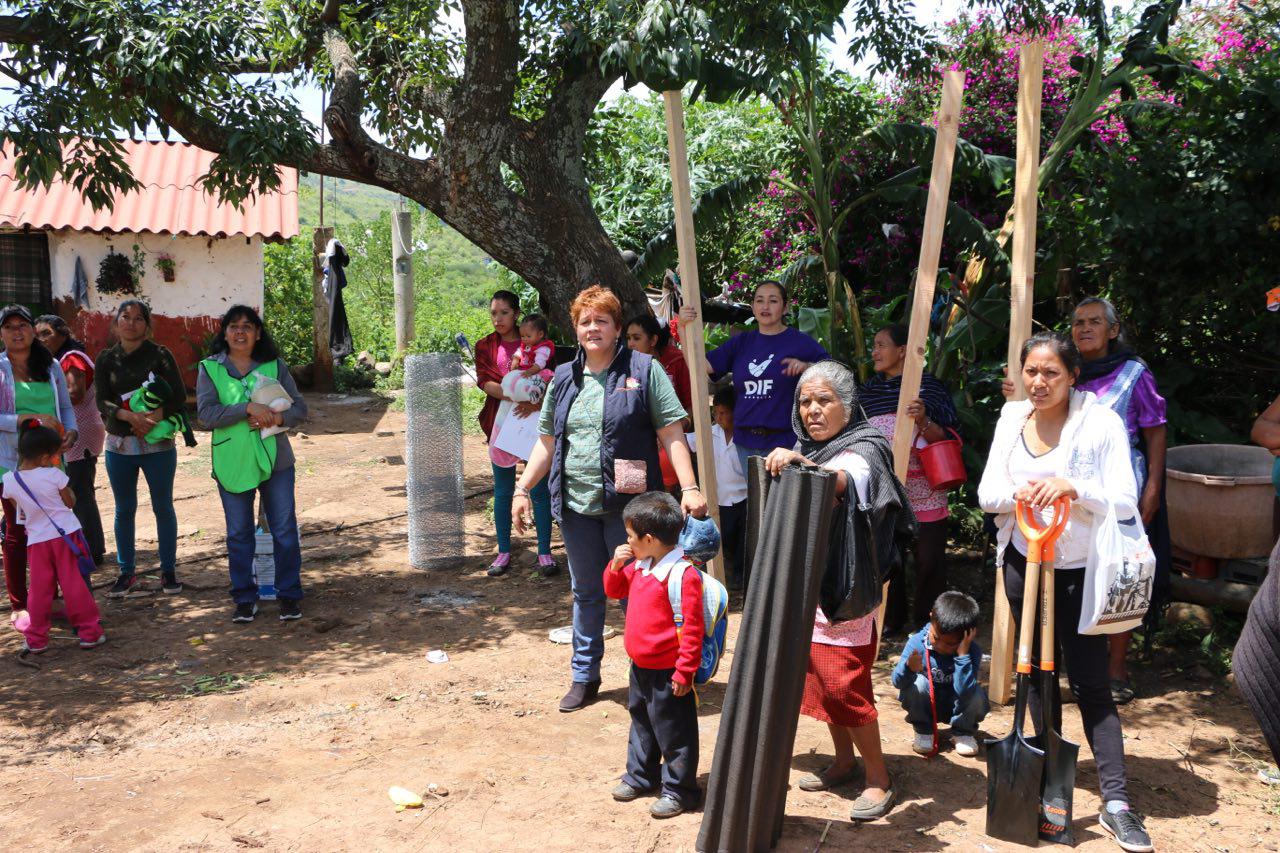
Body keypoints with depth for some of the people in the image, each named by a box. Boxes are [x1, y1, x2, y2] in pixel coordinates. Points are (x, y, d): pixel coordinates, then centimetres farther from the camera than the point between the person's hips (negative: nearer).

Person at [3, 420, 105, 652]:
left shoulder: (9, 480, -4)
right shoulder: (54, 475, -12)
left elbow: (18, 510, 10)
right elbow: (70, 502, 0)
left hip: (37, 540, 2)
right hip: (66, 535, -2)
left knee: (39, 589, 10)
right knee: (75, 585, 4)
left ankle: (36, 638, 15)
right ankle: (89, 632, 9)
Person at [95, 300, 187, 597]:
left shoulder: (159, 355, -2)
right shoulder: (106, 359, 5)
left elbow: (179, 397, -7)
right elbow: (102, 402, -4)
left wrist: (155, 417, -23)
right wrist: (130, 416, -22)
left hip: (158, 444, -2)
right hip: (119, 444, 2)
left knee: (163, 507, 5)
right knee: (124, 509, 9)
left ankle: (168, 570, 15)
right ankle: (127, 571, 20)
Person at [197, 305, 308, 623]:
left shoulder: (275, 367, 5)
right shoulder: (210, 369, 1)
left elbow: (299, 408, 4)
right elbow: (206, 413, -11)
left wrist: (277, 417, -17)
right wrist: (248, 408, -22)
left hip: (275, 461, 1)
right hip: (232, 464, 0)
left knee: (284, 531, 4)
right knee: (239, 535, 8)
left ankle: (289, 596, 17)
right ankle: (245, 599, 21)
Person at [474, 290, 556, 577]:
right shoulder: (485, 346, 8)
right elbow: (484, 381, -6)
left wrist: (536, 402, -21)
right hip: (500, 421, 2)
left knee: (539, 489, 0)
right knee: (502, 491, 6)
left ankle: (544, 552, 8)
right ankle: (504, 551, 16)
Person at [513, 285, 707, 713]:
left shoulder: (644, 370, -2)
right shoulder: (564, 378, 12)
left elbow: (671, 433, -7)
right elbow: (547, 441, 16)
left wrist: (689, 488, -15)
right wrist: (522, 489, 9)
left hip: (628, 504, -4)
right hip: (576, 505, 4)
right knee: (586, 593, 15)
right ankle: (584, 676, 28)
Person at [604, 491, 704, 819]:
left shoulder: (683, 575, -25)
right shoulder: (639, 566, 2)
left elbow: (692, 628, -23)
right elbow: (615, 590, 19)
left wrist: (684, 672, -21)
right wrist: (616, 566, -2)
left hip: (667, 674, -9)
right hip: (640, 667, 9)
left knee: (673, 733, 6)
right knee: (641, 723, 24)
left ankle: (678, 789, 21)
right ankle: (640, 775, 42)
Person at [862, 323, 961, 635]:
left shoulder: (928, 385, -3)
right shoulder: (868, 391, 11)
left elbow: (947, 439, -6)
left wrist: (923, 421, -21)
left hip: (923, 493, -3)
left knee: (929, 559, 3)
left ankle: (927, 623, 17)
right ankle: (890, 618, 24)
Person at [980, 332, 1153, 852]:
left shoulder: (1100, 421, -11)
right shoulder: (1012, 419, 3)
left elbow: (1124, 502, -16)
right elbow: (986, 491, 2)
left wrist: (1073, 488, -32)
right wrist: (1017, 495, -19)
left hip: (1079, 569, -4)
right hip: (1022, 562, 5)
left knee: (1090, 683, -4)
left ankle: (1115, 803, 3)